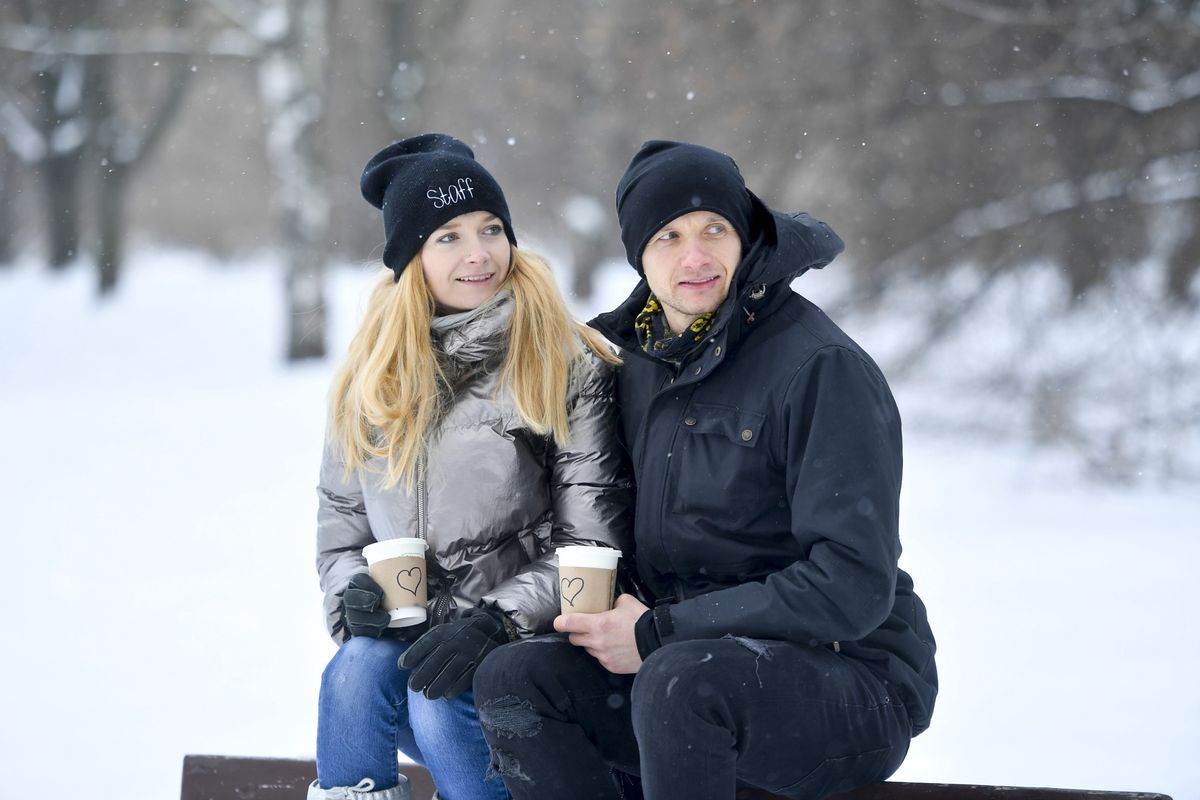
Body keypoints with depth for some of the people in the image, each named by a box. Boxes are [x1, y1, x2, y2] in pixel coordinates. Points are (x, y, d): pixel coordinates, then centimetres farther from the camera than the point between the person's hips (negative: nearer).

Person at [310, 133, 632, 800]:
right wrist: (354, 590, -6)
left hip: (529, 648, -3)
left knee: (440, 701, -32)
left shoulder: (568, 369, -1)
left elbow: (592, 544, -5)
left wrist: (493, 622, -18)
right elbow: (341, 520, 17)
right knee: (357, 667, -30)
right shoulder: (370, 380, 12)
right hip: (407, 637, 3)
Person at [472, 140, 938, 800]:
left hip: (853, 683, -7)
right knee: (510, 679, -11)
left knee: (678, 678, -35)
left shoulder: (823, 369, -14)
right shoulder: (637, 359, 9)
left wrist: (656, 633, -17)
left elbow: (851, 586, -21)